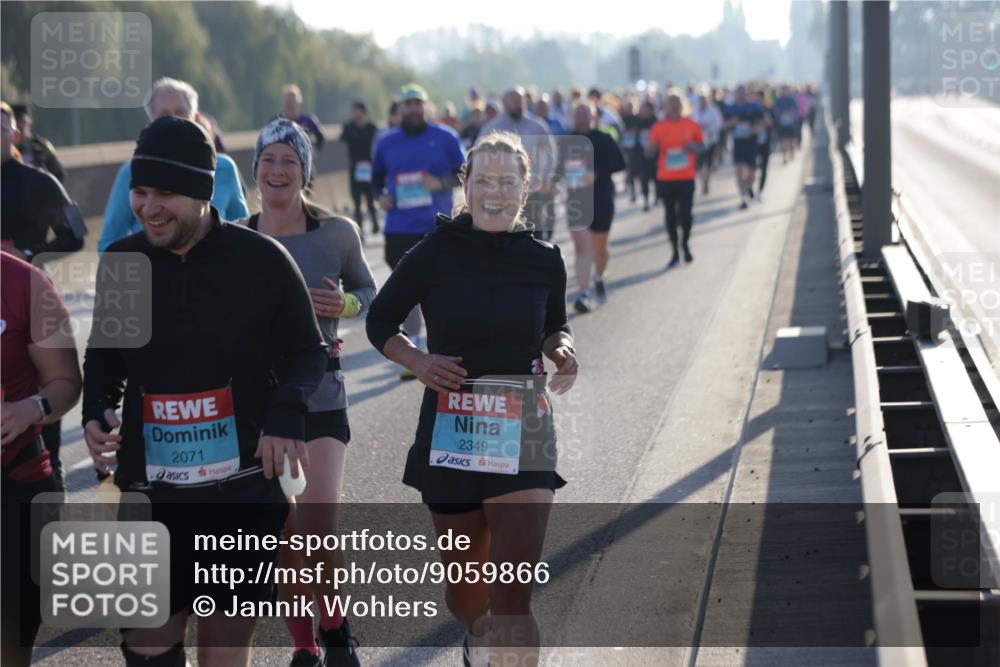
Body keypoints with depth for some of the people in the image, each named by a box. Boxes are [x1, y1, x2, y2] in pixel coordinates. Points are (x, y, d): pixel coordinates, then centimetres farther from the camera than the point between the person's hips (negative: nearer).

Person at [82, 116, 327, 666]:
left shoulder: (262, 260, -7)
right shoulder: (120, 263, 2)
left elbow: (307, 352, 3)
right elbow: (103, 356, 16)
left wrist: (285, 414, -16)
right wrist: (96, 411, -4)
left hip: (244, 489, -2)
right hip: (149, 493, 2)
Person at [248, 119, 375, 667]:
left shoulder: (337, 234, -5)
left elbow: (367, 291, 11)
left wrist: (345, 304, -10)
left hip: (320, 399, -2)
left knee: (317, 532, -15)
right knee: (279, 537, 6)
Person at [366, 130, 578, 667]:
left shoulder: (544, 261, 0)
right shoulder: (435, 253, -5)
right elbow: (380, 321, 6)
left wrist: (562, 351, -5)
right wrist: (418, 361, -12)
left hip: (523, 437, 0)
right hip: (449, 435, 1)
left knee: (512, 600, -14)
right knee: (465, 591, 16)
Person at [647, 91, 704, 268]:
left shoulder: (691, 125, 2)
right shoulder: (658, 127, 0)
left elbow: (701, 145, 11)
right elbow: (651, 151, 4)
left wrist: (693, 146, -12)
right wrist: (654, 147, -20)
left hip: (686, 178, 0)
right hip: (666, 178, 0)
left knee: (685, 213, -5)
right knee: (671, 214, 5)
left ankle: (685, 243, 22)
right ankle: (675, 251, 15)